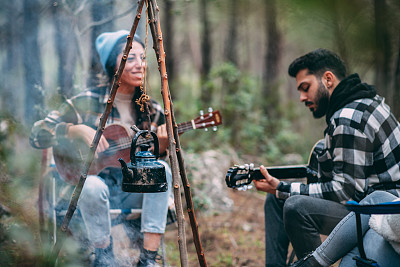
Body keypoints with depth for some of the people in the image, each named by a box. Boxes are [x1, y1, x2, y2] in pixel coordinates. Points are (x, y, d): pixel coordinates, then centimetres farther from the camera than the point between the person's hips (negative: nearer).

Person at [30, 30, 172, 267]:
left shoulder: (152, 111, 4)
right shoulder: (87, 103, -6)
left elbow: (156, 160, 5)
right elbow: (38, 136, -9)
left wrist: (163, 145, -17)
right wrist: (78, 129, -24)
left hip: (134, 190, 3)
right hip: (97, 183, -3)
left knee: (162, 169, -27)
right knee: (91, 185, -37)